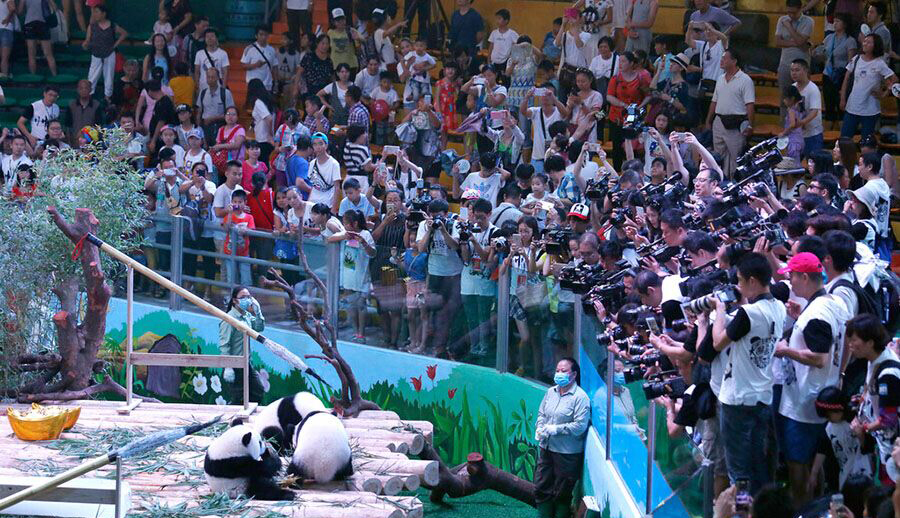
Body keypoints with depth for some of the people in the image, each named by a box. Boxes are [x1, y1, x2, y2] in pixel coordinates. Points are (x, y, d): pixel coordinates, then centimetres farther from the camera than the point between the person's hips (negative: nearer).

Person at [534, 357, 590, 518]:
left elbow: (580, 426, -18)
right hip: (546, 449, 6)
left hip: (567, 452, -6)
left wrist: (555, 429, -19)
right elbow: (541, 414, 15)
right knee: (541, 488, 10)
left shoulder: (580, 397, -12)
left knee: (562, 494, 4)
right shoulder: (551, 392, 8)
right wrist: (539, 429, -5)